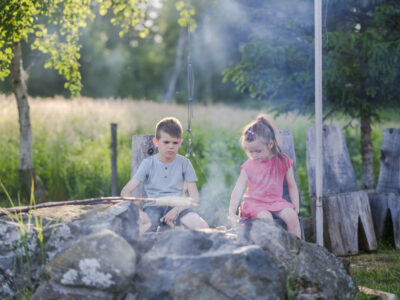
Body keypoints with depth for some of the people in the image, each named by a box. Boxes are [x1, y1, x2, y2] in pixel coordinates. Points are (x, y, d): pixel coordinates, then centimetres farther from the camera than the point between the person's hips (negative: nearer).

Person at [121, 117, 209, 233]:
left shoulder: (184, 163, 6)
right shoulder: (148, 163, 3)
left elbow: (194, 197, 3)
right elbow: (126, 191, -4)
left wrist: (177, 210, -17)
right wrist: (137, 211, -23)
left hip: (178, 206, 1)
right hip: (154, 206, -1)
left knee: (203, 227, -27)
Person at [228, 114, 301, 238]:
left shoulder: (283, 162, -1)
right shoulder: (248, 166, -4)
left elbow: (292, 186, 8)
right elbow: (238, 190, -6)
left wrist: (296, 208, 3)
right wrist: (232, 213, -14)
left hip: (276, 201, 2)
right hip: (254, 202, -2)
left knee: (291, 216, -25)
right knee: (266, 218, -33)